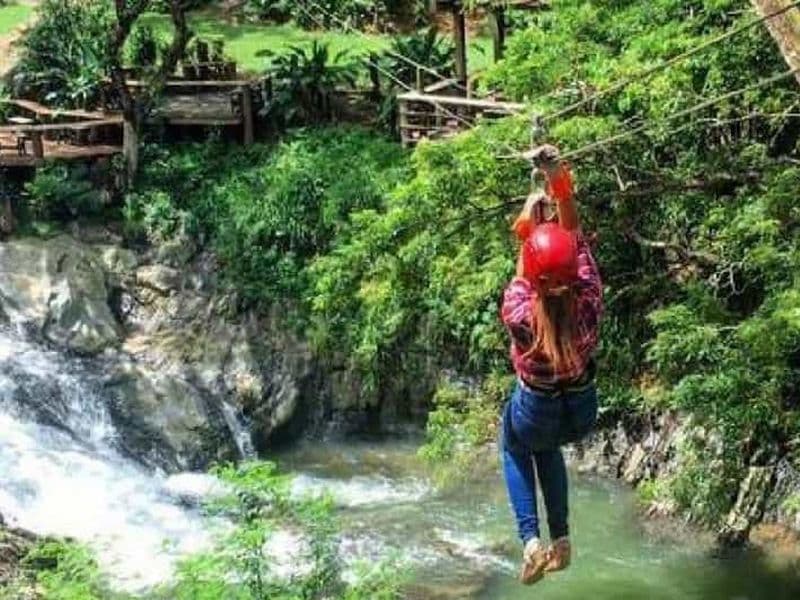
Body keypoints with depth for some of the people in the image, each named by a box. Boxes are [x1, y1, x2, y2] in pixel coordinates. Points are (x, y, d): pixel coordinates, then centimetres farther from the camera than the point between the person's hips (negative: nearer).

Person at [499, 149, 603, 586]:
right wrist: (564, 195, -20)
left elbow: (522, 270, -11)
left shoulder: (521, 313, -33)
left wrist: (528, 225, -3)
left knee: (514, 447, 33)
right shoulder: (588, 303, -28)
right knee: (547, 446, 36)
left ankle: (531, 541, 17)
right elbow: (577, 240, -16)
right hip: (583, 413, 3)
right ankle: (561, 538, 33)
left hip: (536, 411, -3)